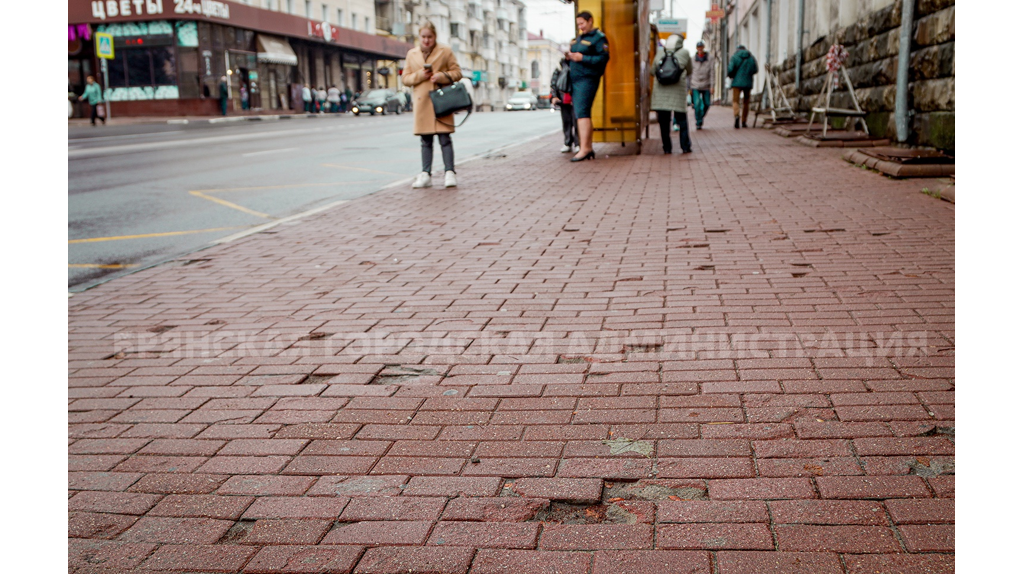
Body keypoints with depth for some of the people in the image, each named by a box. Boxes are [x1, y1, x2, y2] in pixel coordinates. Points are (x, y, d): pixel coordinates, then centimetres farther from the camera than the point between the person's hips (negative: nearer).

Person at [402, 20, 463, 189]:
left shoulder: (445, 51, 6)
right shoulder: (412, 54, 13)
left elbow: (457, 72, 6)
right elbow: (405, 78, 11)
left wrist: (442, 76, -12)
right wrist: (420, 75, -7)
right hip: (421, 103, 3)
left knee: (445, 138, -7)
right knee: (425, 141, 4)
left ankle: (449, 173, -3)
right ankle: (425, 175, 7)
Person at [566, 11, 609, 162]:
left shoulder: (598, 38, -5)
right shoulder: (578, 38, 21)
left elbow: (603, 58, -15)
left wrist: (582, 58, -20)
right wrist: (570, 57, 4)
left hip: (587, 80, -9)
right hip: (576, 80, 9)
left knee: (581, 113, -17)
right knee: (583, 114, 9)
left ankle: (584, 148, -19)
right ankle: (589, 148, 14)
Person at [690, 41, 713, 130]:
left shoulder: (709, 59, 1)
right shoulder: (693, 59, 3)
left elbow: (712, 73, -2)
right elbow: (690, 73, 8)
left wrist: (712, 86, -10)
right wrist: (689, 87, 6)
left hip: (706, 86, 1)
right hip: (695, 86, -1)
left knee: (706, 104, 5)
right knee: (697, 104, -14)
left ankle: (701, 116, 33)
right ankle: (699, 123, -5)